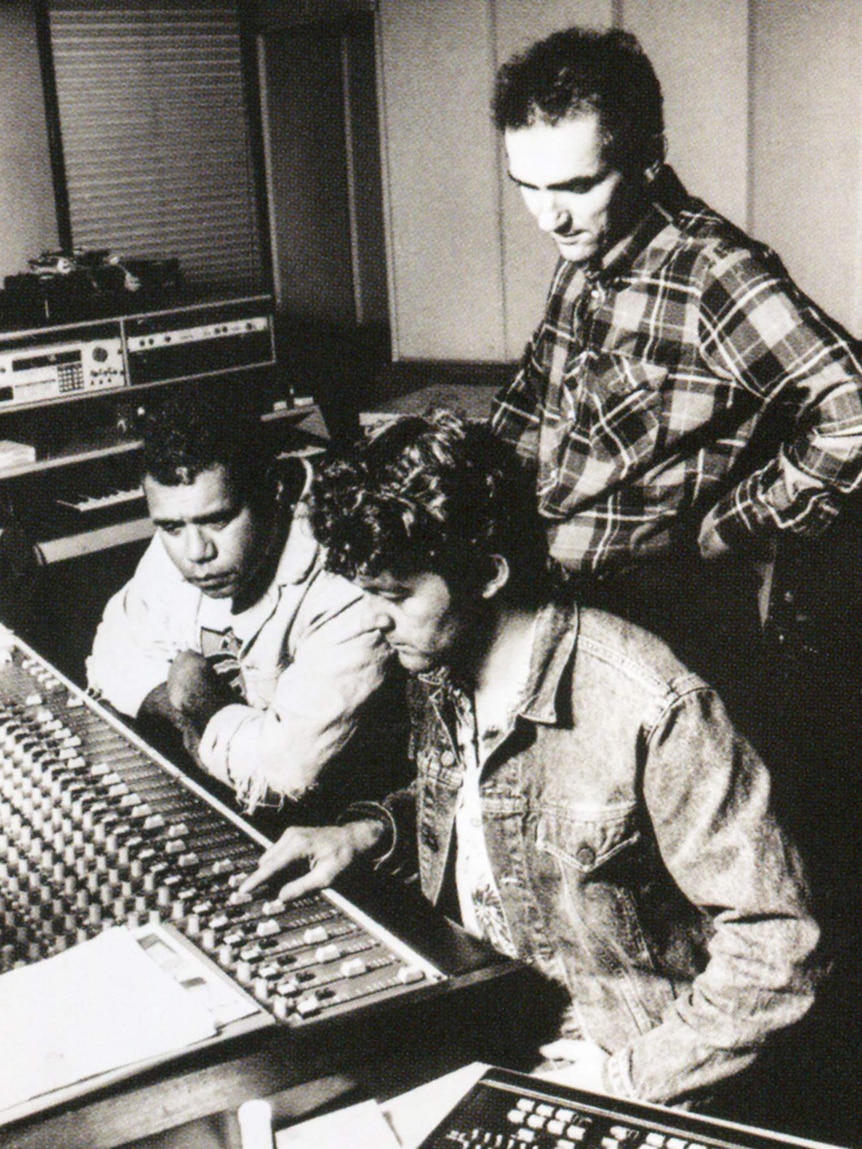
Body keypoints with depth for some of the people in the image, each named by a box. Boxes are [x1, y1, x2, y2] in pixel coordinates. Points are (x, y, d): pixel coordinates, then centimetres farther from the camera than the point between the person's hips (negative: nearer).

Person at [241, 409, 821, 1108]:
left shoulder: (651, 710, -25)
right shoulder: (440, 669, -2)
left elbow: (776, 953, -19)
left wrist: (628, 1078, -19)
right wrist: (373, 832, 1)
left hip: (580, 1067, -6)